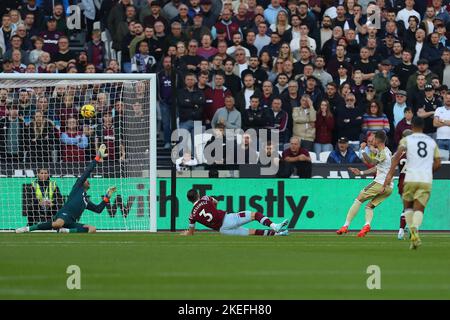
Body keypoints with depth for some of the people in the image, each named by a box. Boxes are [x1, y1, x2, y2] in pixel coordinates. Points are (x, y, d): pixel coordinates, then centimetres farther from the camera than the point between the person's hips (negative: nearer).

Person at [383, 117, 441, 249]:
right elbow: (437, 164, 13)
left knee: (408, 207, 17)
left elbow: (397, 156, -11)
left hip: (410, 178, -1)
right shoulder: (432, 142, 15)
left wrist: (390, 174, -15)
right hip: (426, 180, 1)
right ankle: (415, 229, -32)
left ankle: (412, 231, -1)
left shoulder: (406, 140, 5)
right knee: (419, 209, -2)